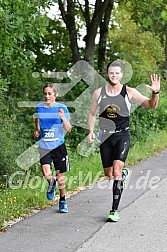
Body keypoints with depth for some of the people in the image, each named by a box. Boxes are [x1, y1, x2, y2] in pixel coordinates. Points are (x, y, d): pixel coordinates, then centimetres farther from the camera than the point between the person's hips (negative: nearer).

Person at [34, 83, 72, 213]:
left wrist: (63, 118, -23)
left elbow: (68, 129, -6)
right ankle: (52, 183, 19)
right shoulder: (39, 107, 4)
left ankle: (63, 201, 26)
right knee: (47, 174, -18)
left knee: (60, 176, 5)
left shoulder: (62, 108, -4)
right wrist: (37, 132, 2)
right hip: (44, 146, 1)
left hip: (58, 145, -1)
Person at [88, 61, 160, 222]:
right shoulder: (98, 93, 0)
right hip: (105, 137, 3)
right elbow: (92, 114, 13)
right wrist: (91, 131, -1)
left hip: (122, 136, -3)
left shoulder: (129, 92, -5)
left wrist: (155, 92, -26)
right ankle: (124, 173, 46)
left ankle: (114, 210, -11)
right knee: (108, 175, 9)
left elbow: (151, 105, -6)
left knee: (116, 172, -18)